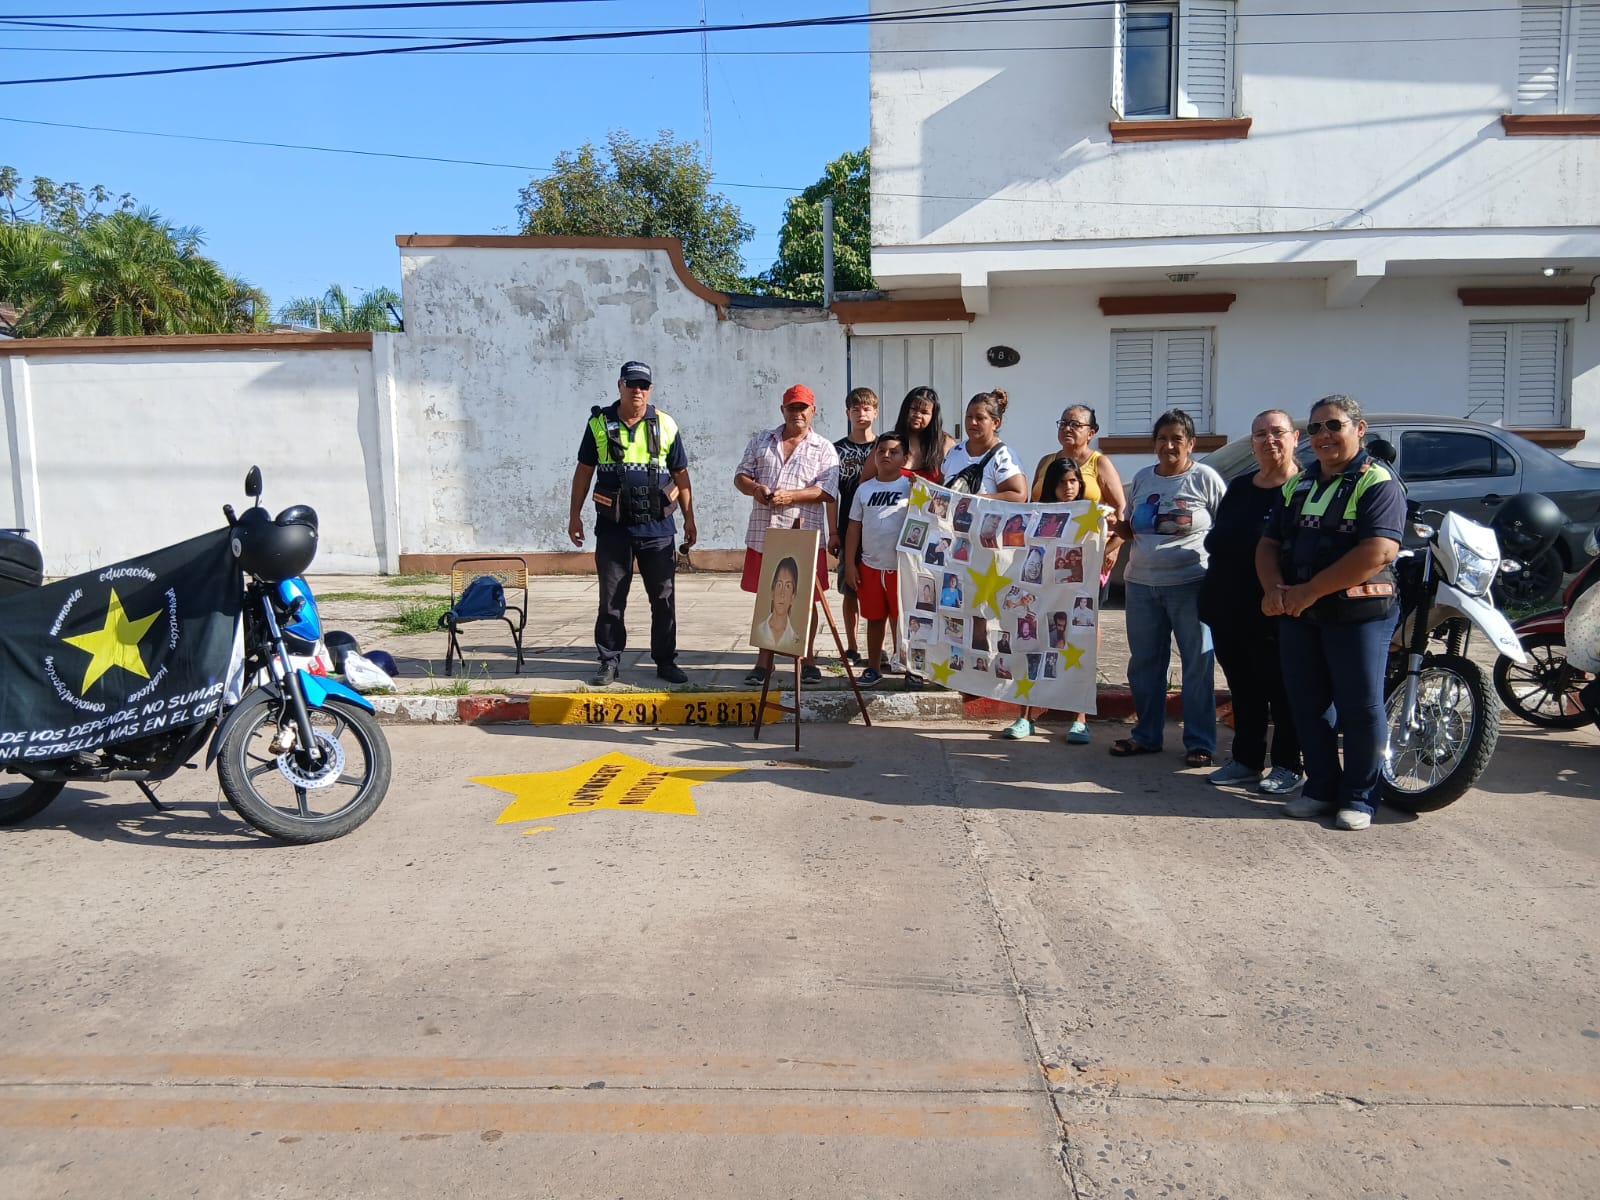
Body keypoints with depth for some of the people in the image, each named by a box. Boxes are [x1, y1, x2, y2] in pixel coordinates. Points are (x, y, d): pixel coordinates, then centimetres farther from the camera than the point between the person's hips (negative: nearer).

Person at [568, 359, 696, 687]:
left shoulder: (666, 425, 5)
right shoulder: (599, 424, 4)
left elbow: (680, 475, 9)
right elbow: (584, 471, 9)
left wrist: (689, 519, 6)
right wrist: (575, 515, 5)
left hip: (657, 527, 1)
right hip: (612, 527, 0)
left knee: (663, 598, 6)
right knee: (611, 599, 5)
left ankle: (666, 661, 17)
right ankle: (609, 662, 16)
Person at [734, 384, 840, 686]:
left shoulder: (823, 449, 4)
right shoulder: (762, 441, 14)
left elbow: (827, 491, -7)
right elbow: (741, 475, 11)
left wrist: (790, 495, -19)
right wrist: (754, 488, -12)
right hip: (763, 533, 3)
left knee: (804, 600, 3)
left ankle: (806, 659, 16)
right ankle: (764, 661, 17)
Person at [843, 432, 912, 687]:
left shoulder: (911, 487, -3)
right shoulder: (864, 489, 6)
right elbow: (854, 527, 7)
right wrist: (850, 564, 4)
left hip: (901, 567, -3)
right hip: (870, 567, 3)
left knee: (903, 620, 3)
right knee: (875, 619, 13)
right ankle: (873, 668, 23)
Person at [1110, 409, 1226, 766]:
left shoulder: (1205, 478, -2)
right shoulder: (1142, 479, 12)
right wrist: (1116, 526, -2)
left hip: (1191, 585, -5)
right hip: (1142, 585, 5)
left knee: (1197, 664, 1)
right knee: (1144, 663, 11)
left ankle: (1200, 743, 10)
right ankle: (1146, 735, 24)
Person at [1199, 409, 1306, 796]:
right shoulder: (1238, 488, 14)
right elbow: (1217, 542, 17)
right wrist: (1211, 597, 9)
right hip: (1230, 609, 6)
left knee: (1282, 688, 5)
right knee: (1243, 687, 14)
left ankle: (1288, 765, 17)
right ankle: (1246, 759, 25)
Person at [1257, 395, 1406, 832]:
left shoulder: (1378, 483, -6)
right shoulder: (1296, 485, 15)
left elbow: (1379, 551, -19)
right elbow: (1269, 543, 14)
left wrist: (1309, 590, -20)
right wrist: (1274, 587, -8)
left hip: (1359, 612, -6)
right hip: (1298, 614, 6)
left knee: (1360, 708, 0)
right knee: (1307, 705, 11)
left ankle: (1359, 796, 13)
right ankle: (1320, 786, 24)